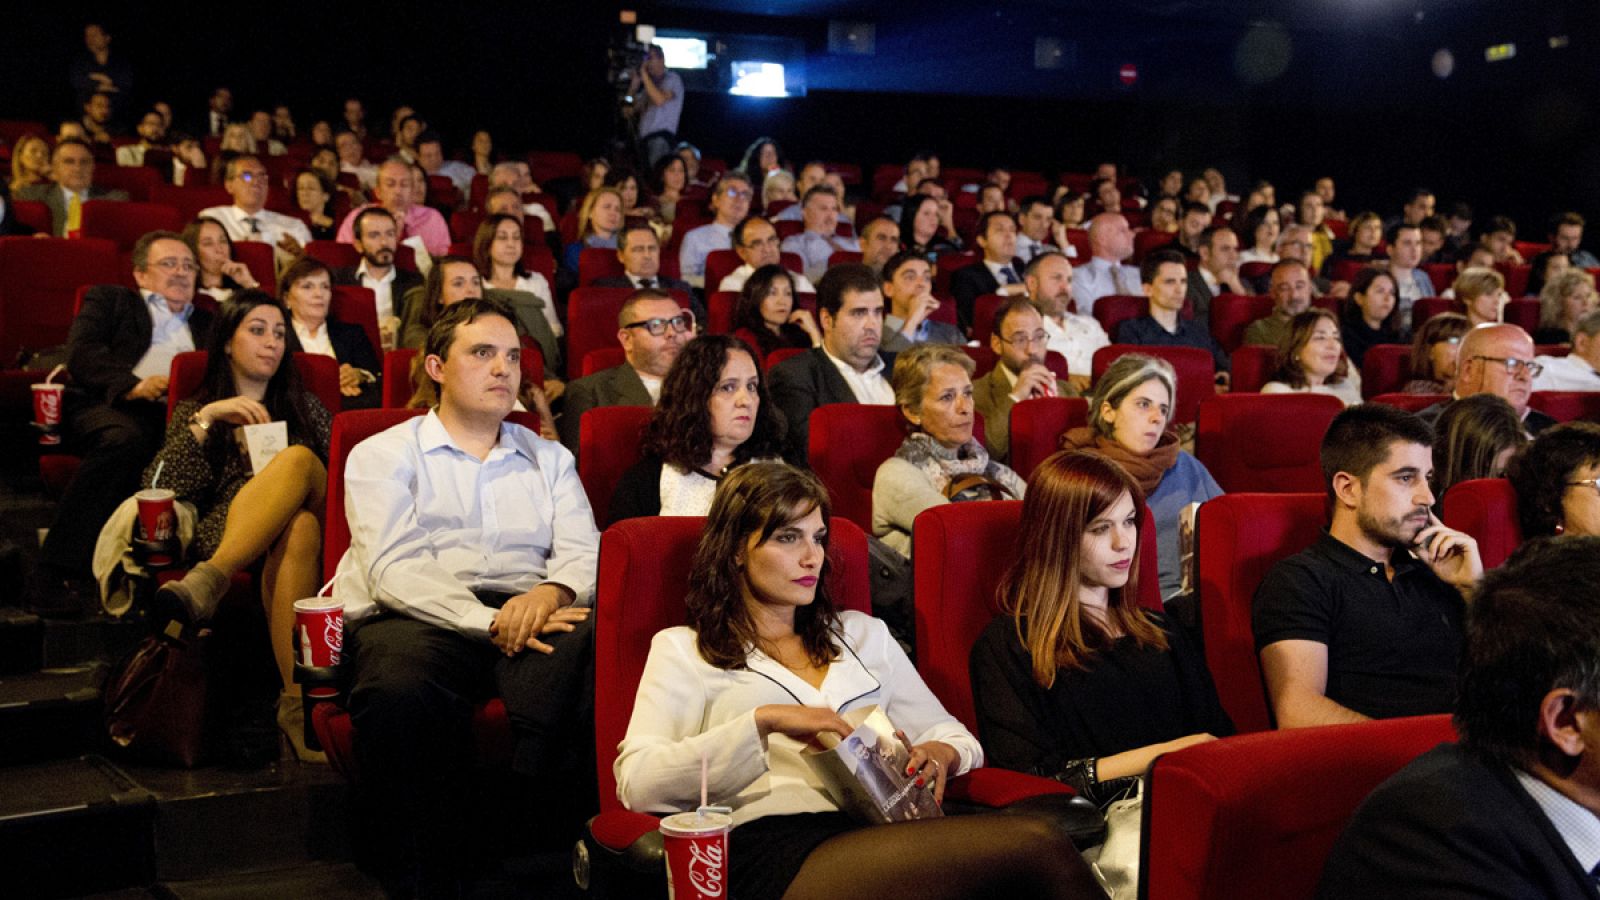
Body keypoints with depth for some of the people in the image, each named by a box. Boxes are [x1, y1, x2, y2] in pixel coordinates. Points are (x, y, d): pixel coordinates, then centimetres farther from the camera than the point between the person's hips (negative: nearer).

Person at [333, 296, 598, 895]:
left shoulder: (549, 459, 26)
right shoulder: (383, 455, 14)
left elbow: (583, 553, 11)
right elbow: (392, 570, -3)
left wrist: (552, 592, -15)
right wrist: (490, 622, -18)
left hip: (525, 615, 2)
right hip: (415, 618, -2)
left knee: (597, 652, -34)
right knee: (398, 691, -38)